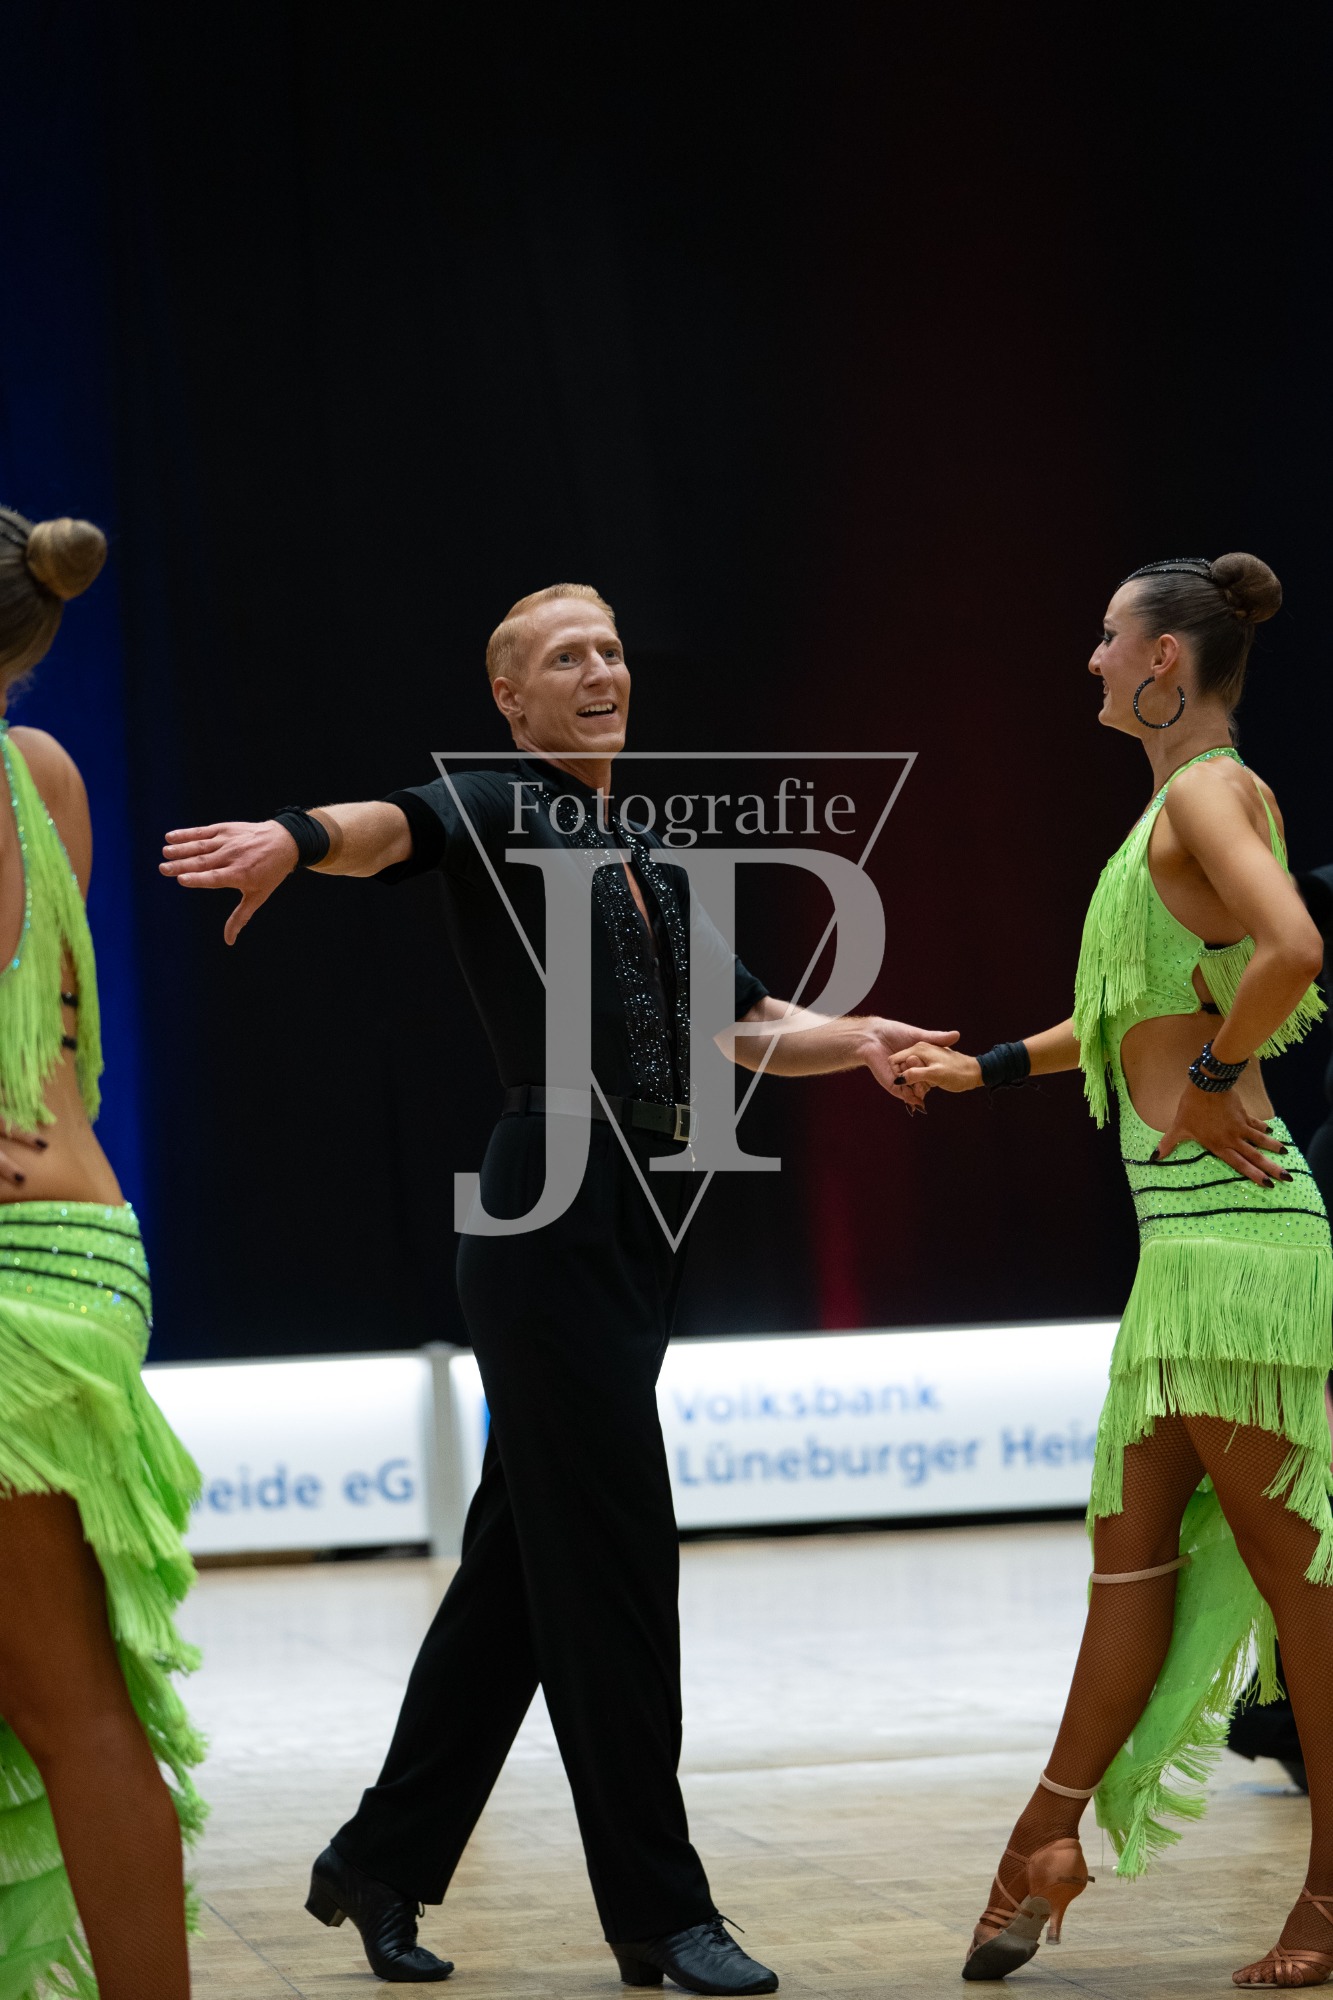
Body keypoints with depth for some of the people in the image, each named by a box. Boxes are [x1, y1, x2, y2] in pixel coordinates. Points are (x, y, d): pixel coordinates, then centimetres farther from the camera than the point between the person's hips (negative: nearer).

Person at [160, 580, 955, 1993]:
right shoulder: (505, 812, -3)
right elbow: (400, 826, -26)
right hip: (551, 1224, -9)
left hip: (633, 1239, 9)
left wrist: (859, 1040, 6)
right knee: (613, 1566, -7)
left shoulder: (653, 866, 23)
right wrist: (295, 839, -48)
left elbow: (748, 1028, 26)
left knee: (522, 1568, 12)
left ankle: (381, 1862, 23)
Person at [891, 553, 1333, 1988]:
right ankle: (1048, 1843, 20)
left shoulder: (1208, 790, -10)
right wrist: (984, 1068, 33)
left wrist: (1213, 1081, -16)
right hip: (1187, 1234, 10)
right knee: (1134, 1547, 13)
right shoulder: (1180, 805, 19)